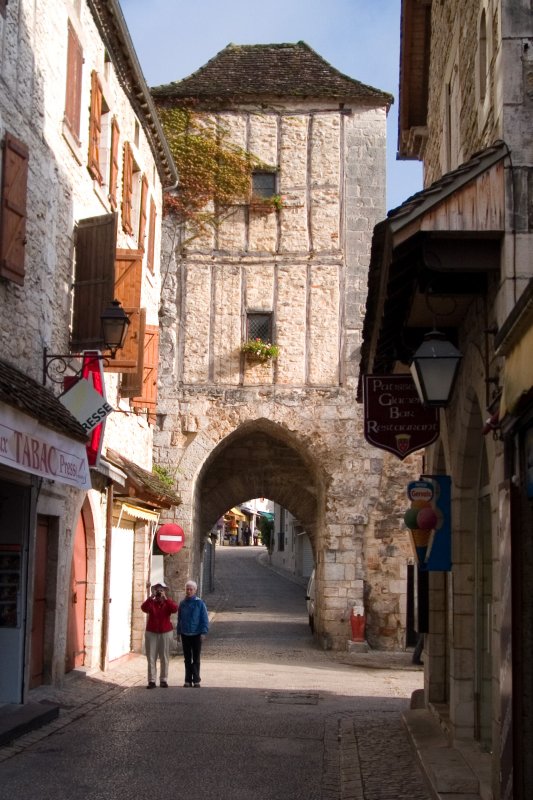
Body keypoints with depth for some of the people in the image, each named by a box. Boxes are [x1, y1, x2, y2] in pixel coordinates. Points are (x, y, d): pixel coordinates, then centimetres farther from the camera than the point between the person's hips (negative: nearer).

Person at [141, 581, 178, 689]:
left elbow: (175, 609, -18)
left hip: (165, 633, 0)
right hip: (151, 633, 0)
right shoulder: (151, 603, 5)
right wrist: (151, 597, -26)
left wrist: (165, 598, -24)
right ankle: (151, 681, 0)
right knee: (151, 658, -2)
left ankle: (164, 680, 8)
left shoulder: (168, 603, 5)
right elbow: (144, 608, -17)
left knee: (164, 658, 2)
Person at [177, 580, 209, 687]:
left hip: (196, 635, -4)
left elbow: (204, 619, -6)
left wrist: (203, 632, -13)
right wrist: (179, 632, 11)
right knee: (187, 658, 9)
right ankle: (188, 680, 14)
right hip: (185, 635, 4)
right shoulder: (182, 604, 5)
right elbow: (179, 619, 12)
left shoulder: (200, 603, -6)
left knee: (196, 658, 2)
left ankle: (196, 680, 6)